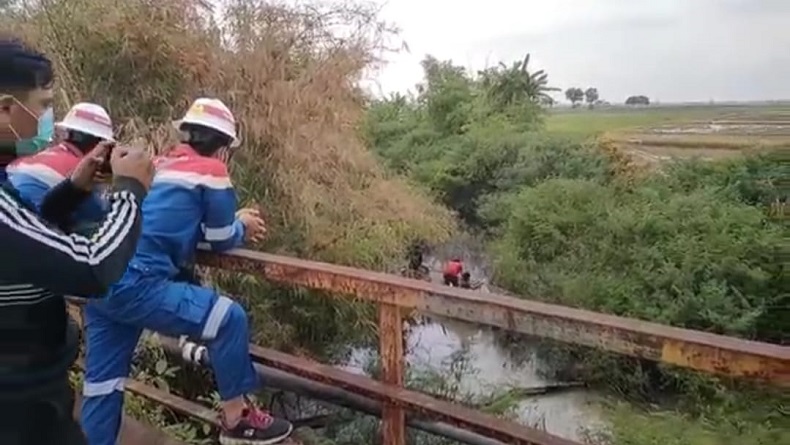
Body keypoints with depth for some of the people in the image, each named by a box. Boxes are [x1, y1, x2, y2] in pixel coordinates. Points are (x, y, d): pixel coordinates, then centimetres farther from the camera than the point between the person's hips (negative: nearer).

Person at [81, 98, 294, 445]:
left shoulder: (163, 165, 21)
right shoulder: (211, 171, -2)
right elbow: (222, 240, 5)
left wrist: (234, 221, 28)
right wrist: (242, 226, 26)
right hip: (135, 284, -9)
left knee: (102, 383, 16)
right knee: (229, 319, -2)